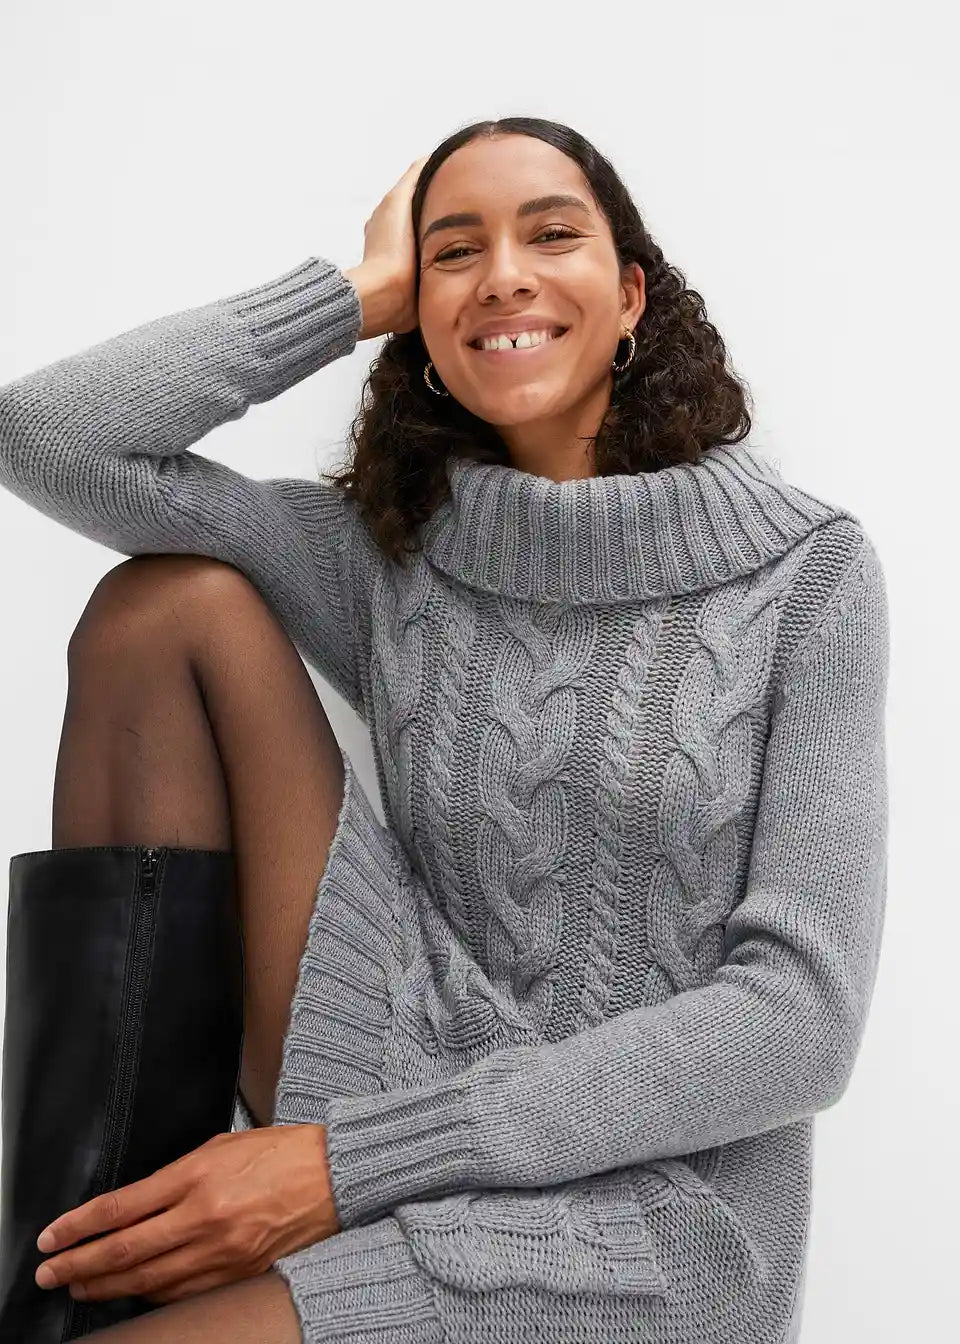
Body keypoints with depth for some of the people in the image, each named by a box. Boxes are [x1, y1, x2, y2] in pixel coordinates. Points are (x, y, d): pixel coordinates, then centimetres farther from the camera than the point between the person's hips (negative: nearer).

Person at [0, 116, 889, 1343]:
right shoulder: (386, 559, 7)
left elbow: (802, 1018, -11)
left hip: (645, 1211, -5)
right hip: (403, 1139, 5)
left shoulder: (805, 570, -3)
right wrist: (365, 292, 1)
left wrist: (349, 1160, -15)